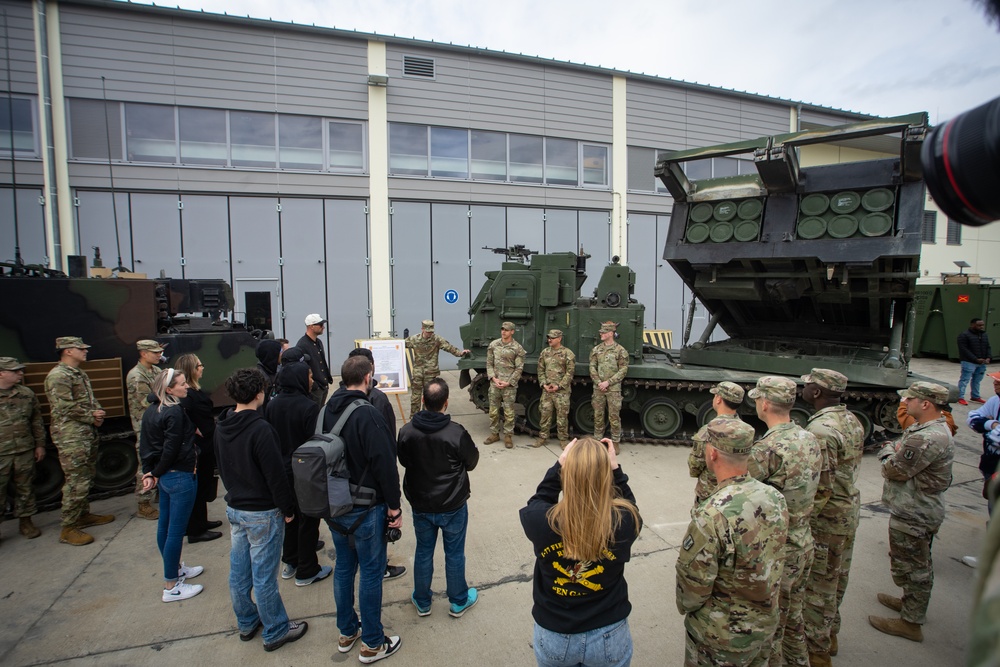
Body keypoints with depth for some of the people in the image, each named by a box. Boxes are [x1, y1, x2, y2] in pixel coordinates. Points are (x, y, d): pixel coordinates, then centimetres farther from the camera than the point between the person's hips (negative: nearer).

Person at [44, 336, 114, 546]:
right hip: (71, 436, -10)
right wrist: (91, 416, -12)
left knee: (87, 477, 18)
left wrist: (99, 413, 2)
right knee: (76, 481, -7)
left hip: (88, 433, 10)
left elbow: (91, 399, 21)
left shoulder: (80, 374, 16)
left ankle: (83, 515, 31)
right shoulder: (58, 376, -15)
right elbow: (64, 407, -22)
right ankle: (68, 529, 2)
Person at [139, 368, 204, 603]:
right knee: (176, 531, 0)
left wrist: (148, 472, 6)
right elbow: (171, 449, -21)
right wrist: (156, 474, -6)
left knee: (165, 526, 20)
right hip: (180, 476, -10)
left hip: (164, 476, 10)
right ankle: (171, 587, 9)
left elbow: (145, 445, 8)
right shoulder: (175, 412, -21)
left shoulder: (150, 410, 7)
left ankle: (176, 568, 37)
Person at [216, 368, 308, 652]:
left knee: (238, 572, 19)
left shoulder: (221, 428, 0)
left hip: (234, 508, 8)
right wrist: (288, 508, -10)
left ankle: (247, 623, 37)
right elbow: (275, 474, -22)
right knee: (264, 576, 5)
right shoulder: (260, 429, -25)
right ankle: (275, 631, 20)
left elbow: (222, 468, 12)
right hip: (262, 512, -8)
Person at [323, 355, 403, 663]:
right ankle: (373, 643, 22)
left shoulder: (327, 410, 1)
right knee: (371, 572, 8)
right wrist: (395, 507, -13)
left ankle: (347, 632, 37)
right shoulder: (367, 414, -23)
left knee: (344, 567, 20)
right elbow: (385, 464, -24)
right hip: (365, 509, -7)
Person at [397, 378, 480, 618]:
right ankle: (458, 601, 35)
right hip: (453, 506, -2)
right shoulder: (456, 433, -25)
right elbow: (471, 462, -9)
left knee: (423, 552, 21)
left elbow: (404, 461, 1)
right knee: (454, 554, 17)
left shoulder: (407, 431, -17)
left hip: (421, 505, 3)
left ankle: (422, 602, 38)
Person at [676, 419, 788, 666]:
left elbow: (693, 580, -23)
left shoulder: (711, 515, -33)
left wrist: (685, 606, -2)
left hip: (723, 637, -6)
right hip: (766, 625, 6)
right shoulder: (776, 498, -12)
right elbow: (772, 562, 0)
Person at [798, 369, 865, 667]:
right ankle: (829, 634, 40)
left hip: (826, 519, -9)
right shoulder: (852, 421, 2)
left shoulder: (819, 430, -27)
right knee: (836, 577, 22)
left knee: (817, 584, 6)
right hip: (849, 510, 9)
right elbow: (851, 466, 12)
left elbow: (821, 488, -28)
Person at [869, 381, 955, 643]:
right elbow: (904, 453, 13)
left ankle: (911, 623, 18)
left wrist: (888, 453, -5)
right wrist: (894, 453, -6)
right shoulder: (937, 428, 6)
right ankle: (913, 604, 42)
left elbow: (895, 471, -23)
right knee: (918, 565, 25)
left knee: (910, 567, 4)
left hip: (913, 515, -10)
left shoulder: (927, 438, -30)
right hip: (923, 510, 11)